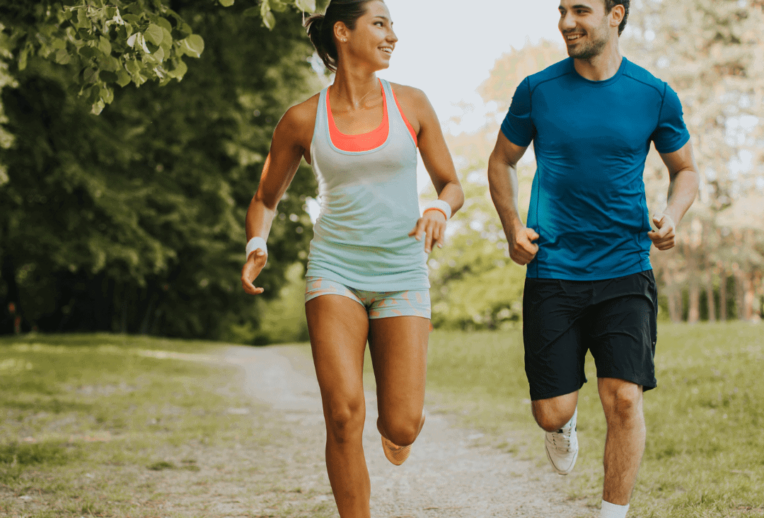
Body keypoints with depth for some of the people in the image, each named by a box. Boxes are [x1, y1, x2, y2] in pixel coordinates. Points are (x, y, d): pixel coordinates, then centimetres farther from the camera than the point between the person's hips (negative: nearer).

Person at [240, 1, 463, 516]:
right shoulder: (302, 120, 1)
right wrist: (257, 247, -6)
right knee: (344, 416, -17)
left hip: (402, 274, 1)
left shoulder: (411, 104, 3)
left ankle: (392, 421, 33)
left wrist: (439, 210, -14)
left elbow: (452, 186, 10)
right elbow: (266, 199, 13)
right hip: (335, 269, -1)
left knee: (403, 428, -6)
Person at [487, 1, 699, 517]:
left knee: (624, 400, -12)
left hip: (625, 269, 0)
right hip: (552, 270, 1)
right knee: (552, 413, 0)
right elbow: (502, 162, 14)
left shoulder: (655, 96, -1)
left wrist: (673, 215, -7)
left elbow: (686, 170, 13)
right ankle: (566, 425, 39)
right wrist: (513, 227, -1)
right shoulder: (537, 91, 0)